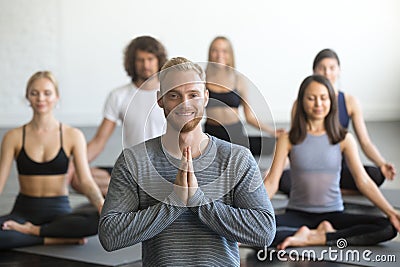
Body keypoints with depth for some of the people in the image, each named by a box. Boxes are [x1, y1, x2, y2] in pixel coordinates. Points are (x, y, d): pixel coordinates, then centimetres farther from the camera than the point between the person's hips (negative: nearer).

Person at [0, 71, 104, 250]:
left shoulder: (73, 136, 1)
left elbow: (86, 181, -7)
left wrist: (100, 202, -29)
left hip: (59, 210, 0)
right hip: (25, 210, 0)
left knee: (102, 221, -34)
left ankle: (33, 231, -17)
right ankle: (54, 239, -19)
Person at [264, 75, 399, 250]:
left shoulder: (344, 139, 3)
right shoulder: (288, 140, 1)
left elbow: (363, 181, -2)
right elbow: (271, 182, -4)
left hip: (333, 214, 2)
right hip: (298, 214, -2)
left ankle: (312, 238, -18)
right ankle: (326, 233, -18)